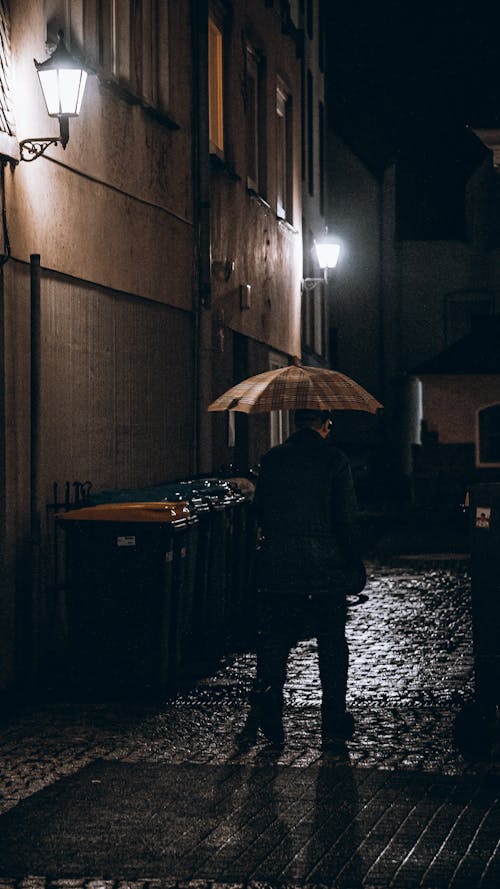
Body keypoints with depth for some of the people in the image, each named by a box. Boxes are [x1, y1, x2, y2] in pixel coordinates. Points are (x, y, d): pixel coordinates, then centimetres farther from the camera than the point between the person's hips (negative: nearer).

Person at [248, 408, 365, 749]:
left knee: (275, 637, 11)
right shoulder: (334, 459, -7)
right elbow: (347, 519, -8)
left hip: (278, 567, 2)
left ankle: (267, 687, -10)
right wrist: (356, 568, -1)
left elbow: (260, 512, 10)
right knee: (333, 643, 8)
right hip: (327, 568, -2)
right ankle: (334, 725, 13)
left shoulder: (272, 458, 4)